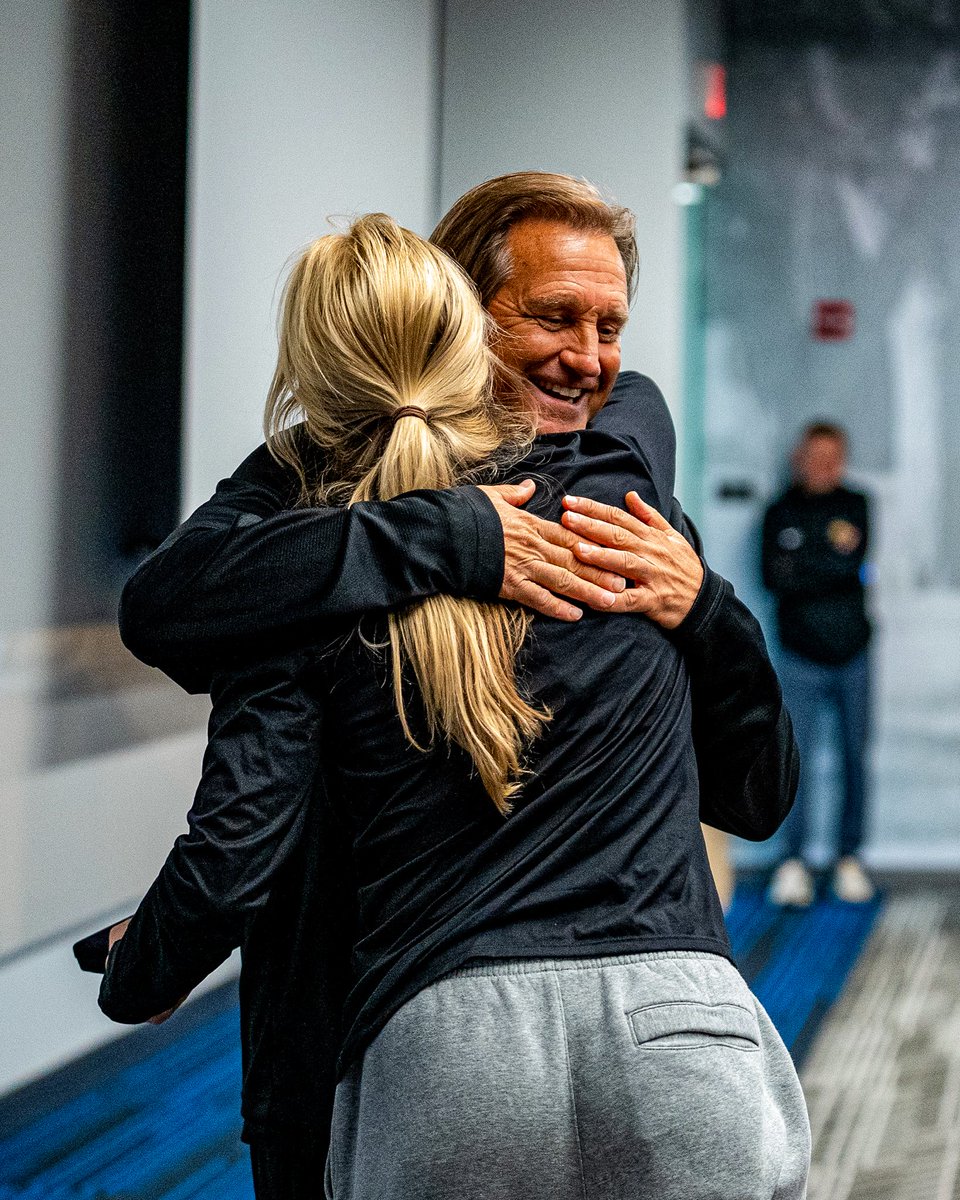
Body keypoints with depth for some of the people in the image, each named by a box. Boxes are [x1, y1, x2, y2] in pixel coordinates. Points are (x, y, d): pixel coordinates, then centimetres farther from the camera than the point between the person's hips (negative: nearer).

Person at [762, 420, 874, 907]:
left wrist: (801, 567, -11)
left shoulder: (855, 505, 8)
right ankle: (793, 860, -5)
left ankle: (849, 857, 11)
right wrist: (833, 561, -11)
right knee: (795, 754, -10)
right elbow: (773, 578, -8)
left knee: (856, 758, 2)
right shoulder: (781, 512, 6)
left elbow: (854, 560, -9)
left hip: (853, 654, 1)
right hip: (801, 659, -1)